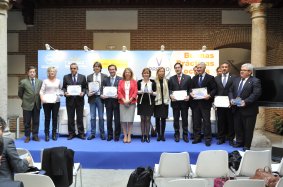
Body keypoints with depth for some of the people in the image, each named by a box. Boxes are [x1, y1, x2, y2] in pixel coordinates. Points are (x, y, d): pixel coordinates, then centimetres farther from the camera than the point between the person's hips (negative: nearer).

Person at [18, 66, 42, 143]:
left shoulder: (40, 82, 4)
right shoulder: (23, 82, -2)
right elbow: (20, 93, 6)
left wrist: (39, 100, 4)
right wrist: (25, 99, 7)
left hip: (37, 105, 2)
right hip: (27, 105, -2)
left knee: (36, 121, 8)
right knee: (27, 122, 5)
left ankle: (35, 135, 18)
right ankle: (27, 136, 16)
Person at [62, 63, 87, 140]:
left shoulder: (82, 77, 5)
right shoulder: (66, 77, 6)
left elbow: (85, 87, 5)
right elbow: (63, 87, 7)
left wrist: (83, 93, -13)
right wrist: (65, 92, -12)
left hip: (79, 99, 0)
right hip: (70, 99, 1)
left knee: (80, 117, 5)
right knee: (70, 118, 5)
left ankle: (81, 133, 13)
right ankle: (71, 133, 15)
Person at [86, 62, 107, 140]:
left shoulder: (104, 76, 3)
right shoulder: (89, 77, 8)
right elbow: (87, 87, 8)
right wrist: (88, 93, -11)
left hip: (100, 98, -1)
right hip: (92, 98, 1)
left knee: (101, 117, 4)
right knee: (92, 117, 5)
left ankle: (102, 133, 14)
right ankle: (92, 133, 14)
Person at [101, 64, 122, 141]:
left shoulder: (120, 79, 1)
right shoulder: (105, 80, 11)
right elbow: (103, 90, 9)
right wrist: (102, 95, -11)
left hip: (117, 102, -3)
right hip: (108, 102, 3)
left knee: (117, 120, 3)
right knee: (109, 120, 7)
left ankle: (117, 135, 14)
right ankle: (110, 135, 18)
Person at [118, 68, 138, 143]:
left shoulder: (134, 82, 8)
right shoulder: (121, 82, 10)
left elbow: (135, 92, 2)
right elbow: (119, 91, 4)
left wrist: (129, 100, -9)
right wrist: (124, 100, -8)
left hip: (131, 103, -1)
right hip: (122, 102, 1)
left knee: (130, 120, -3)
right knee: (123, 120, -2)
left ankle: (129, 136, 3)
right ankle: (125, 136, 5)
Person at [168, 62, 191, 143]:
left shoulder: (188, 77, 5)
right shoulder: (171, 78, 9)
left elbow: (190, 89, 3)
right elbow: (169, 89, 5)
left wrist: (188, 96, -14)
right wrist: (171, 95, -14)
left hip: (184, 101, -1)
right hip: (175, 101, 1)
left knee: (185, 119, 5)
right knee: (176, 119, 6)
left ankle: (185, 135, 14)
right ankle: (177, 134, 15)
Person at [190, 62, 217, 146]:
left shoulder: (210, 78, 1)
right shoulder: (194, 78, 15)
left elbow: (214, 89, -3)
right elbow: (191, 88, 15)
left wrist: (209, 95, -19)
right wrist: (191, 93, -6)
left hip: (205, 102, -4)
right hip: (195, 102, 5)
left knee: (206, 121, 0)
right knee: (196, 121, 9)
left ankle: (207, 139, 8)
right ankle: (197, 138, 19)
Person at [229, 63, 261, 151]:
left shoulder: (255, 81, -8)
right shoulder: (236, 80, 13)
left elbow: (256, 94, -18)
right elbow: (231, 91, 13)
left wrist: (245, 102, -26)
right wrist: (231, 99, -6)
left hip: (248, 109, -6)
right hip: (236, 108, 6)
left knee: (248, 129, 5)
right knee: (237, 127, 15)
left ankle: (247, 145, 17)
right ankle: (239, 142, 31)